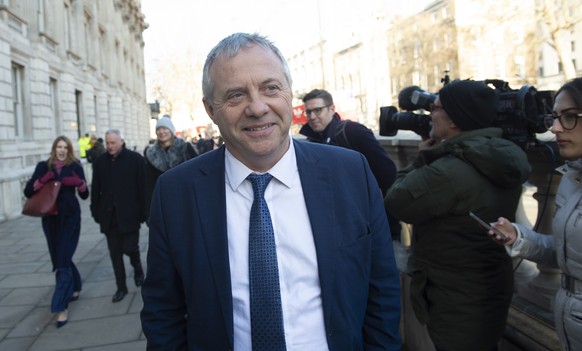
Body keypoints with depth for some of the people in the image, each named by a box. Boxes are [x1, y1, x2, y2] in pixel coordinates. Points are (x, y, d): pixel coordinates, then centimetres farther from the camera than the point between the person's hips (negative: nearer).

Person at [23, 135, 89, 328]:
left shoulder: (75, 166, -1)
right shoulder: (43, 166, 4)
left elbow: (85, 195, 0)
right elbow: (28, 192, -1)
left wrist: (80, 183, -20)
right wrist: (42, 180, -17)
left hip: (70, 217, -3)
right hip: (50, 218, 3)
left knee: (63, 259, -7)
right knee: (59, 258, 13)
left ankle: (61, 307, -4)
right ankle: (74, 287, 38)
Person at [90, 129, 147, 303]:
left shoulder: (135, 159, -5)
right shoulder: (100, 162, 7)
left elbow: (143, 187, -6)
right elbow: (95, 190, 11)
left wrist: (143, 212, -8)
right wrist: (96, 212, 6)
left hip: (129, 214, -3)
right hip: (109, 215, 4)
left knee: (130, 248, -2)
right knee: (115, 253, 7)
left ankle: (138, 269, 30)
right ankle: (121, 286, 18)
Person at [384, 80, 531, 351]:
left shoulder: (449, 172, -30)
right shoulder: (504, 158, -1)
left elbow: (394, 202, -18)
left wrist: (422, 159, -8)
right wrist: (432, 158, -3)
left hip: (456, 306, -8)